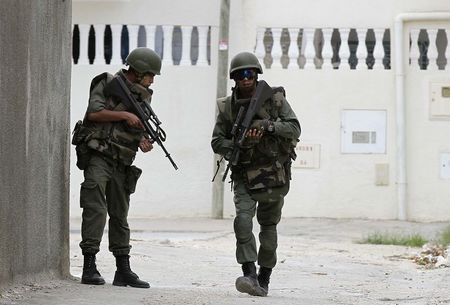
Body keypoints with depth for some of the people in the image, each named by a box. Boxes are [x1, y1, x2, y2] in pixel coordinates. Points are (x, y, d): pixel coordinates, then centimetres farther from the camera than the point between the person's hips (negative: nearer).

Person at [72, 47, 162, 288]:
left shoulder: (143, 95, 14)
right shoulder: (107, 84, -4)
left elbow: (139, 128, 14)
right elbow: (94, 112, -15)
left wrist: (143, 141, -7)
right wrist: (124, 115, -17)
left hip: (121, 163, 7)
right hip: (97, 157, -7)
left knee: (120, 215, 11)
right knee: (96, 210, -15)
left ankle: (123, 271, 15)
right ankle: (89, 267, -17)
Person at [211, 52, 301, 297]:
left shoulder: (275, 99, -4)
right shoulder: (228, 106, 0)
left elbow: (294, 129, -9)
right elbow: (217, 141, 2)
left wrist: (268, 125, -24)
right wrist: (236, 145, -18)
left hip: (274, 176, 0)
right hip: (244, 176, 0)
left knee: (268, 228, 8)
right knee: (243, 220, -21)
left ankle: (264, 279, 21)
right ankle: (249, 276, -27)